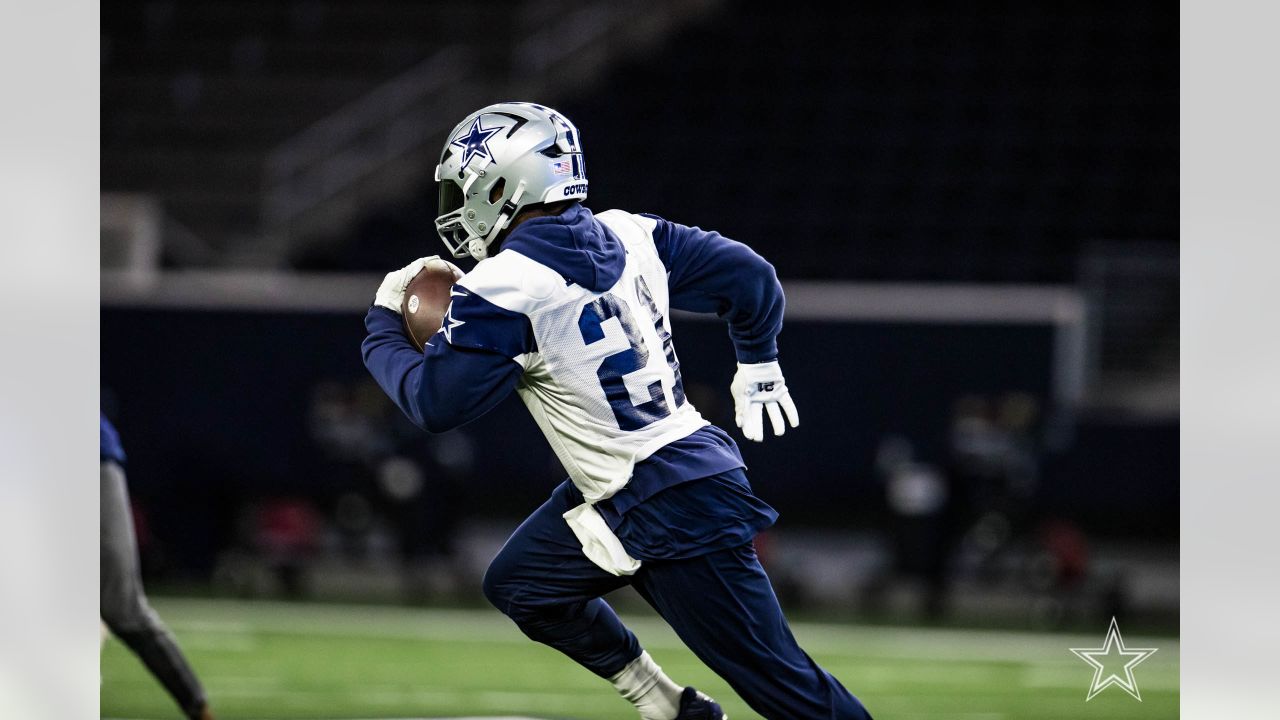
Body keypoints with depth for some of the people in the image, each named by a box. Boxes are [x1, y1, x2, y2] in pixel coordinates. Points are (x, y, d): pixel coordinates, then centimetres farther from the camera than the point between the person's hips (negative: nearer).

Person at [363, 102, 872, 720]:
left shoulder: (504, 287, -17)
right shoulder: (629, 234, 5)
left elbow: (434, 402, -11)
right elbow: (747, 276, 9)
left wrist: (383, 325, 6)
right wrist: (758, 363, 27)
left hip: (669, 509, -9)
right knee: (519, 583, 22)